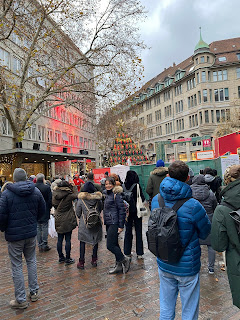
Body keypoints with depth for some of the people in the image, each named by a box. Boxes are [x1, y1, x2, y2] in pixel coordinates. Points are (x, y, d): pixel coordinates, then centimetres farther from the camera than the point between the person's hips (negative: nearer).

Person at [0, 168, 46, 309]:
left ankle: (21, 300, 18)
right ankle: (34, 292, 29)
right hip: (31, 233, 4)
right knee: (31, 261, 19)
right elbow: (42, 209, 6)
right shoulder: (36, 191, -2)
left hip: (14, 235, -4)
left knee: (17, 266, 8)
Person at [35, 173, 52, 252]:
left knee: (38, 228, 11)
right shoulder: (47, 187, -13)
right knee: (45, 228, 6)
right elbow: (50, 200, -10)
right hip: (45, 212, -3)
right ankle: (45, 245, 11)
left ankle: (40, 245, 18)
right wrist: (49, 208, 7)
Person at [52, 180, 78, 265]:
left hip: (58, 221, 5)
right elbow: (76, 195, 0)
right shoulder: (69, 196, -18)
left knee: (60, 240, 14)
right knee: (68, 240, 5)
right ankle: (68, 259, 14)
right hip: (68, 221, -5)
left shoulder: (55, 195, -4)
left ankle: (61, 257, 27)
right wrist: (73, 186, 10)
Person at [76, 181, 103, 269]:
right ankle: (94, 260, 24)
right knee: (95, 241, 15)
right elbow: (101, 209, 7)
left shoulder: (81, 199, -11)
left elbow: (78, 213, -3)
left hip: (84, 224, -2)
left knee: (82, 242, 8)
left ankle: (81, 262, 12)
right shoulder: (98, 198, -5)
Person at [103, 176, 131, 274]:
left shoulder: (116, 195, -13)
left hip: (114, 223, -8)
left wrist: (121, 226, -16)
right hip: (108, 223, 8)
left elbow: (122, 210, -15)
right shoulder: (105, 194, 11)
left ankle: (125, 259, 12)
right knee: (114, 244, 13)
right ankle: (119, 265, 25)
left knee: (110, 245, -7)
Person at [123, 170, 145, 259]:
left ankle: (127, 252, 21)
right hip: (136, 211, -2)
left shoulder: (124, 186, -7)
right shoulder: (137, 186, -15)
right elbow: (142, 199, -12)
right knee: (138, 231, 9)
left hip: (127, 211, 3)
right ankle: (139, 253, 15)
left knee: (128, 231, 14)